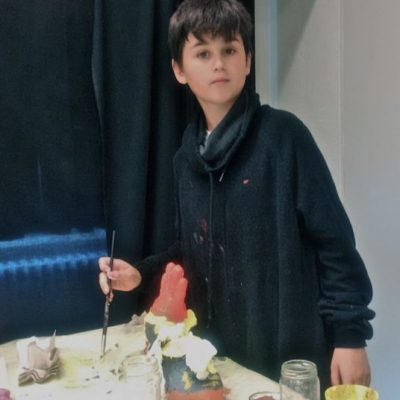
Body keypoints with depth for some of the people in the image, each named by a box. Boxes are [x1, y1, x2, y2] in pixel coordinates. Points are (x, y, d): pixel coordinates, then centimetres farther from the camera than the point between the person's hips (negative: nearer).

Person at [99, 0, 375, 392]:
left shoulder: (282, 134, -12)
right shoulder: (187, 157, 4)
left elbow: (333, 240, -12)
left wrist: (349, 335, -13)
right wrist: (140, 273, 1)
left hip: (292, 353, -5)